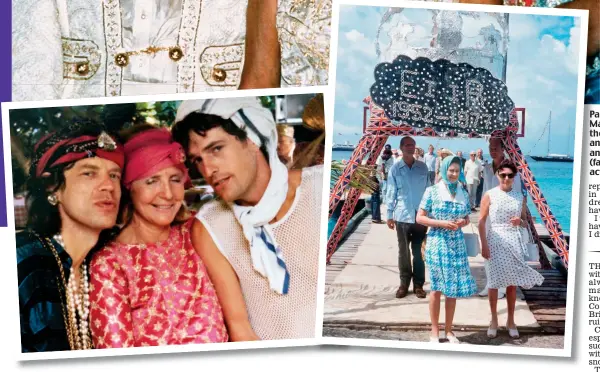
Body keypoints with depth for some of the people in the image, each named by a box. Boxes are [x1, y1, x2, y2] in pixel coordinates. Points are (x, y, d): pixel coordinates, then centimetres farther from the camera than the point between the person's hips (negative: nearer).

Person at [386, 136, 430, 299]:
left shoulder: (423, 167, 4)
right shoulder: (395, 169, -1)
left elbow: (428, 190, 8)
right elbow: (391, 193, 1)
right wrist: (390, 215, 1)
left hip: (420, 215, 1)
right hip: (402, 216, -1)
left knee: (418, 251, 6)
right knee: (403, 251, 7)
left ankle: (418, 284, 15)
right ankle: (404, 283, 17)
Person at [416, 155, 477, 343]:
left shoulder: (463, 193, 7)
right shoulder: (432, 191, -6)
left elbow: (466, 219, 16)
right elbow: (420, 218, -6)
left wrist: (462, 222, -7)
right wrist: (442, 223, -17)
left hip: (457, 244, 4)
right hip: (437, 243, -4)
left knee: (454, 287, 7)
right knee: (437, 288, 2)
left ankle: (449, 330, 19)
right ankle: (435, 331, 12)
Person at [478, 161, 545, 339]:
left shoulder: (519, 196, 6)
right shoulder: (490, 195, -3)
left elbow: (525, 222, 14)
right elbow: (481, 221, -4)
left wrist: (520, 222, -10)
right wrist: (484, 245, -10)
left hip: (514, 241, 3)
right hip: (495, 241, -2)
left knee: (512, 282, 7)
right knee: (494, 282, 3)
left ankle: (510, 321, 21)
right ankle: (494, 320, 18)